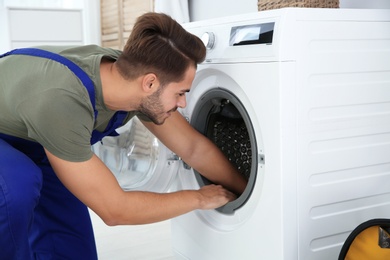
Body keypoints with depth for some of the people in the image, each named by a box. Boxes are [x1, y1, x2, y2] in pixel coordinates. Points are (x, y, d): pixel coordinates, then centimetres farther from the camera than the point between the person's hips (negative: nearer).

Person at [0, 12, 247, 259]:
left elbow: (194, 148, -8)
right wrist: (199, 197, -22)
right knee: (20, 184, -38)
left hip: (34, 147, 6)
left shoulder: (130, 71, -21)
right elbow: (115, 209, -34)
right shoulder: (62, 102, -43)